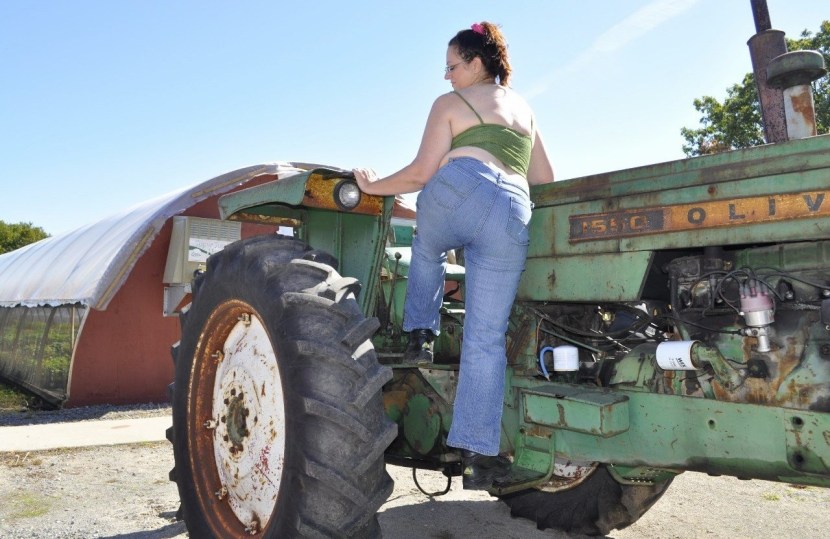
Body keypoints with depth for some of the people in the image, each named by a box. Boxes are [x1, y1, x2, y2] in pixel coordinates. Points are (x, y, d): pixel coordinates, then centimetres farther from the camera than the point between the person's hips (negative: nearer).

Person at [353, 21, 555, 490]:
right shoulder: (524, 109, 31)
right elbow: (546, 180, 31)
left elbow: (422, 173, 7)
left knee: (427, 252, 35)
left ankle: (421, 335, 27)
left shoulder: (450, 103, 15)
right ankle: (479, 454, 3)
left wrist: (376, 186, 20)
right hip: (511, 217, 4)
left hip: (454, 191, -3)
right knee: (486, 340, 4)